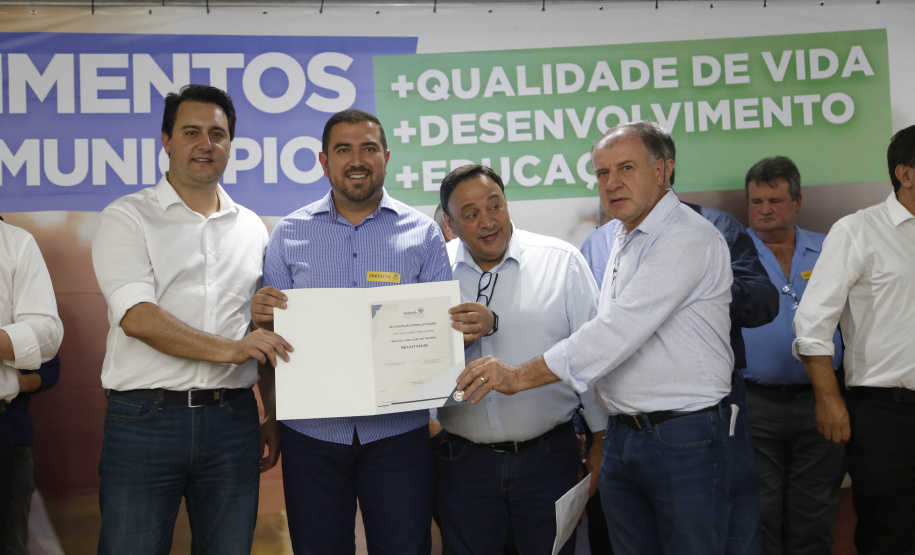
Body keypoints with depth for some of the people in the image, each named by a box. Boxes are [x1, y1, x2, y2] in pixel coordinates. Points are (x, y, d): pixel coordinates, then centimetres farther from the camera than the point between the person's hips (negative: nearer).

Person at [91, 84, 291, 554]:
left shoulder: (252, 228, 14)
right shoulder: (127, 218, 0)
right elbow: (137, 317, -14)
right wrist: (227, 349, -20)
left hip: (232, 418, 4)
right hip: (145, 417, -3)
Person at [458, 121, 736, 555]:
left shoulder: (688, 237, -13)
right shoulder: (623, 240, 15)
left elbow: (621, 328, -21)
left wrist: (522, 376, -20)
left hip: (685, 439, -7)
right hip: (621, 437, 8)